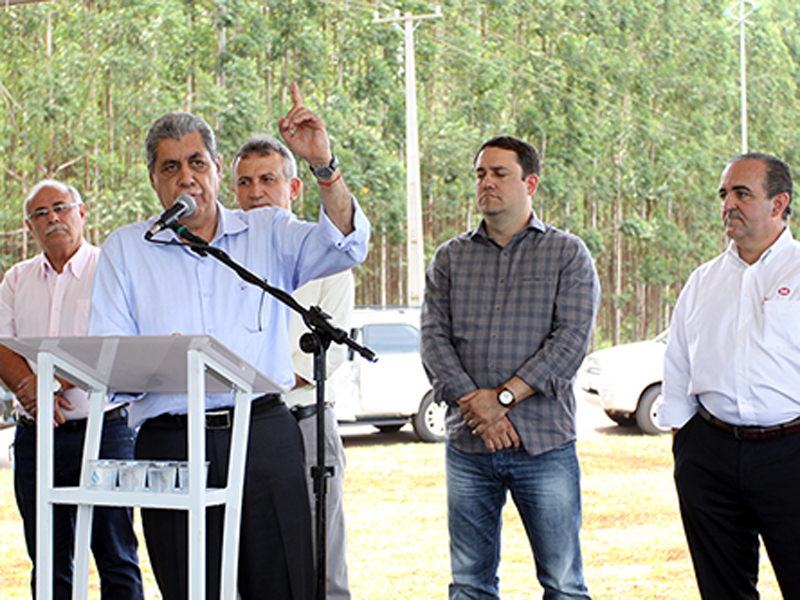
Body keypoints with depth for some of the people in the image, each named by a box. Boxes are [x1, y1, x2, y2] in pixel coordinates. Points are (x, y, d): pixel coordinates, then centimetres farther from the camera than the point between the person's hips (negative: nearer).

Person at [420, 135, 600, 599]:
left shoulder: (568, 255, 4)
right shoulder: (451, 258, 12)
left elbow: (572, 339, -7)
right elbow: (434, 338, 3)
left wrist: (503, 397, -14)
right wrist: (473, 404, -12)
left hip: (544, 443, -3)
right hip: (468, 445, 3)